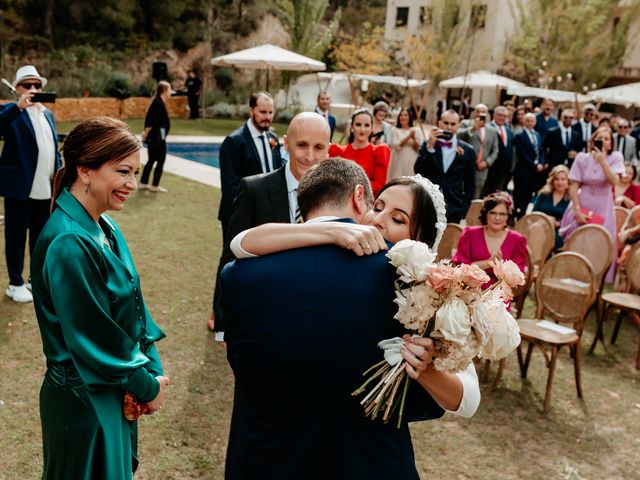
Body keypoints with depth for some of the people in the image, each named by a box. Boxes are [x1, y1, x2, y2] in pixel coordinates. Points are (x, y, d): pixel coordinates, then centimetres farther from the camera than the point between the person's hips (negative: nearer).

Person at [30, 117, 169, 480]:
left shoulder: (107, 229, 0)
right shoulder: (69, 244, -27)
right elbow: (94, 341, -24)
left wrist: (152, 368, -5)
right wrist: (148, 386, -11)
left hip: (116, 393, 8)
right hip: (85, 401, -8)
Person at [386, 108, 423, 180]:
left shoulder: (416, 130, 7)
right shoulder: (394, 130, 4)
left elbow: (419, 149, 2)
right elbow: (396, 145, -9)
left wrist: (413, 139, -14)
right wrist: (408, 137, -16)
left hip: (412, 163, 1)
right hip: (398, 163, -1)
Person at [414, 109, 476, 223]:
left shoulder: (468, 151, 5)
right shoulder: (427, 145, 6)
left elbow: (470, 184, 9)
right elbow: (418, 171, -8)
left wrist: (464, 209, 1)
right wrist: (430, 146, -15)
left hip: (454, 210, 0)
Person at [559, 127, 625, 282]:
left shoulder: (615, 157, -2)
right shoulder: (582, 158, -2)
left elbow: (614, 182, -18)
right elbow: (573, 187, -5)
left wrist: (602, 161, -25)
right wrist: (578, 210, -13)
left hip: (603, 211, -1)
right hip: (582, 207, 1)